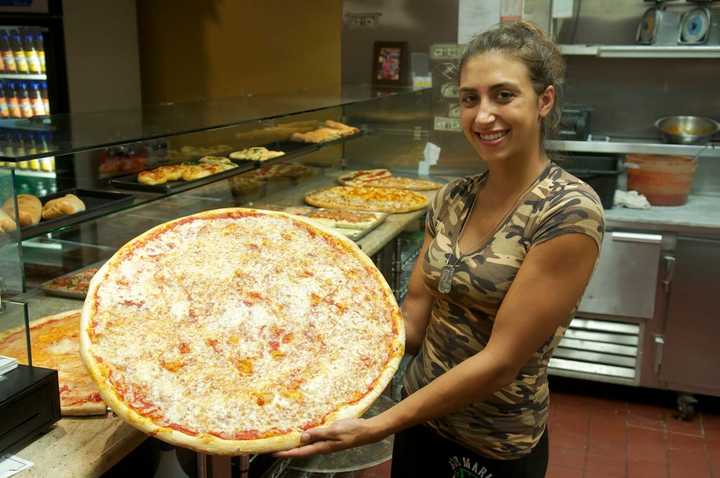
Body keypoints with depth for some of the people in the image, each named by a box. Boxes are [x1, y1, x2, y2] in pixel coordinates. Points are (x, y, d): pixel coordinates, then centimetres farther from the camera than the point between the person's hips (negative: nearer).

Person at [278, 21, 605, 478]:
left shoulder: (569, 212, -22)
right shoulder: (453, 198, -2)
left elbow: (500, 361, -24)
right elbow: (412, 319, 0)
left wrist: (377, 426, -25)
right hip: (421, 416, 6)